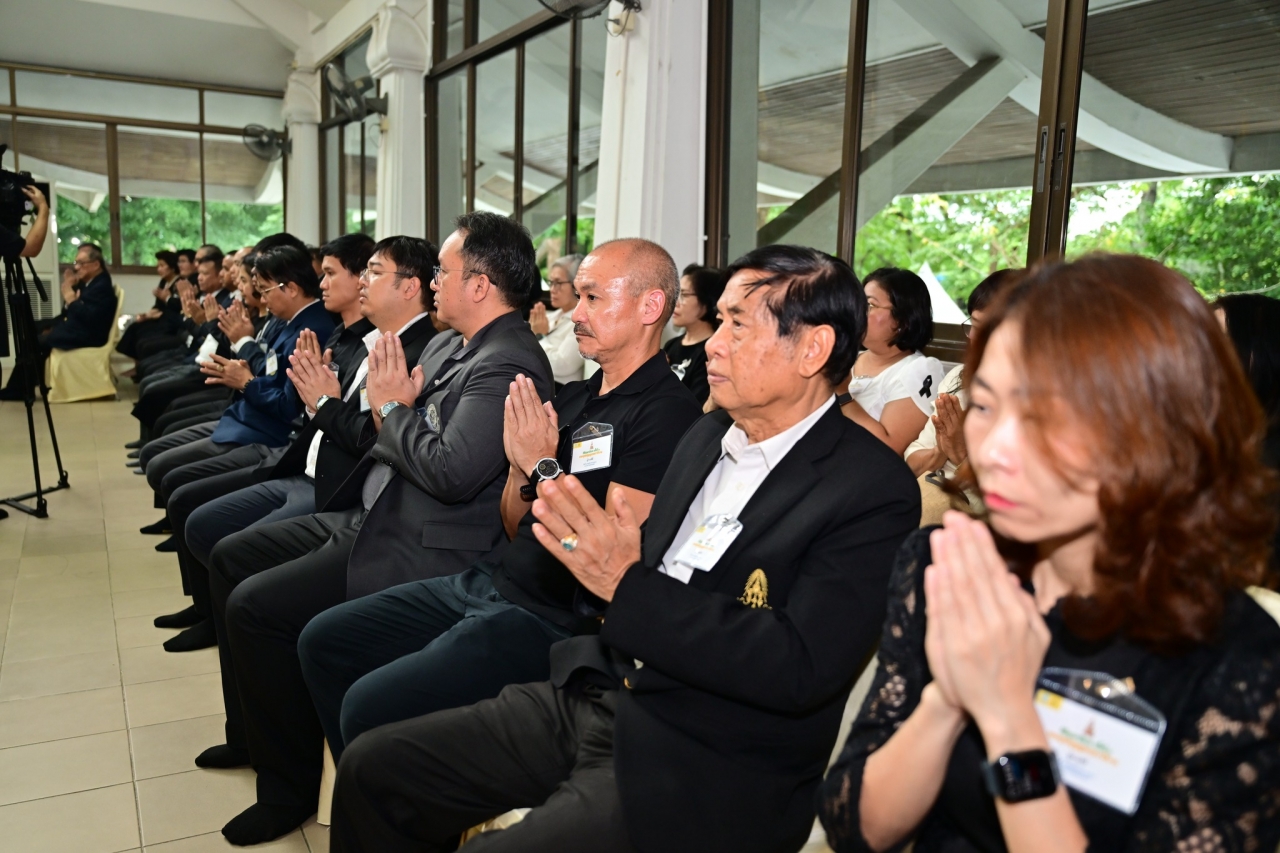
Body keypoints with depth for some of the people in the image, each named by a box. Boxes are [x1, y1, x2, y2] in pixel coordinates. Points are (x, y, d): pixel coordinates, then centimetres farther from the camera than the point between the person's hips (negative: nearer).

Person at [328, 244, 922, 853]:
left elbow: (799, 670, -22)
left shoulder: (873, 489, -14)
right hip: (594, 694, 7)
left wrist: (626, 585, -23)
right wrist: (603, 564, -8)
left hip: (707, 771, -7)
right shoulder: (705, 437, 10)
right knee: (373, 767, 3)